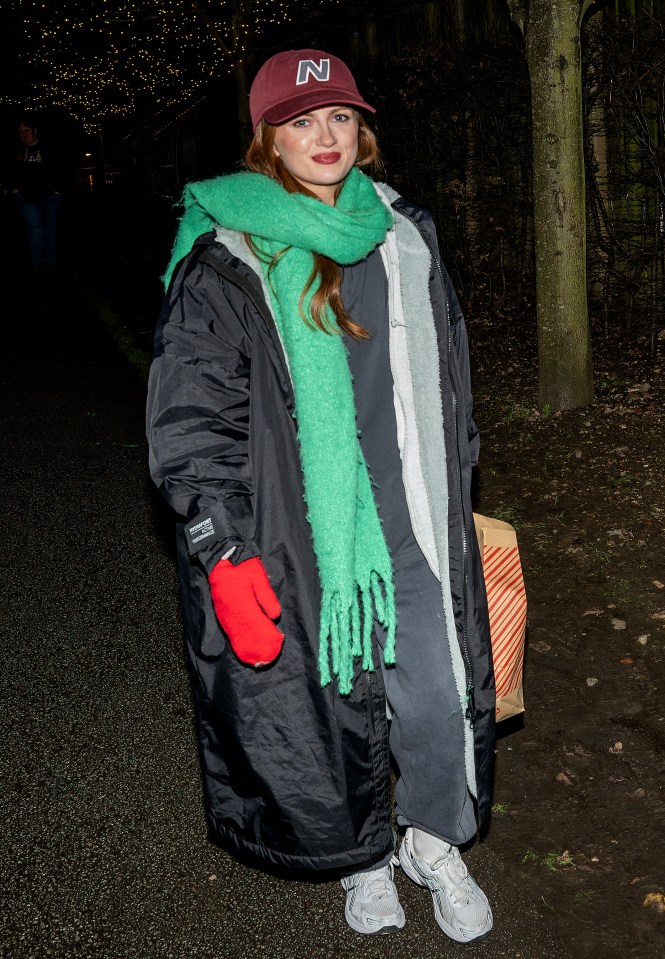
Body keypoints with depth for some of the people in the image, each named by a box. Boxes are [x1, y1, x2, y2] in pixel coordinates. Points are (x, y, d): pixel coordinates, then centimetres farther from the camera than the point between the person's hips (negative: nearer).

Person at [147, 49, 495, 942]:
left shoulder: (406, 237, 7)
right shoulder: (222, 265, -8)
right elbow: (190, 426, -11)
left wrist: (455, 496, 19)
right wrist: (225, 557, -17)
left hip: (412, 527, 4)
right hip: (301, 542, -3)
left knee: (439, 693, 9)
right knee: (329, 702, 10)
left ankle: (434, 841, 38)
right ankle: (362, 859, 39)